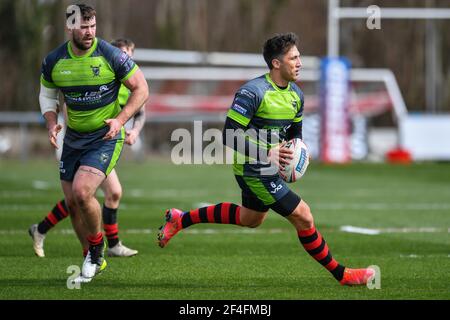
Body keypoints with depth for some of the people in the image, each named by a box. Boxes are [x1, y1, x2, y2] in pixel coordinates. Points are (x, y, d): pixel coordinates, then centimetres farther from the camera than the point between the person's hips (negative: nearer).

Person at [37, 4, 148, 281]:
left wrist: (120, 120, -18)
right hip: (73, 138, 5)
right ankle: (94, 260, 27)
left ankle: (97, 249, 3)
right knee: (72, 203, 7)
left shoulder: (111, 56, -15)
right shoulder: (54, 61, -4)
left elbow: (141, 89, -7)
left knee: (82, 192, -22)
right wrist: (52, 123, -5)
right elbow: (47, 94, 13)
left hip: (106, 137, -5)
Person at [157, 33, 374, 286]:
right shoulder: (253, 92, -22)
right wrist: (267, 155, -29)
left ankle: (180, 219, 39)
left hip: (269, 168, 10)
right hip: (254, 170, -10)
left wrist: (294, 155, -4)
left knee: (250, 219, 28)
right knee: (303, 216, -10)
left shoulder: (296, 95, 4)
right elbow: (230, 137, -22)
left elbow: (295, 133, 18)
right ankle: (341, 274, 2)